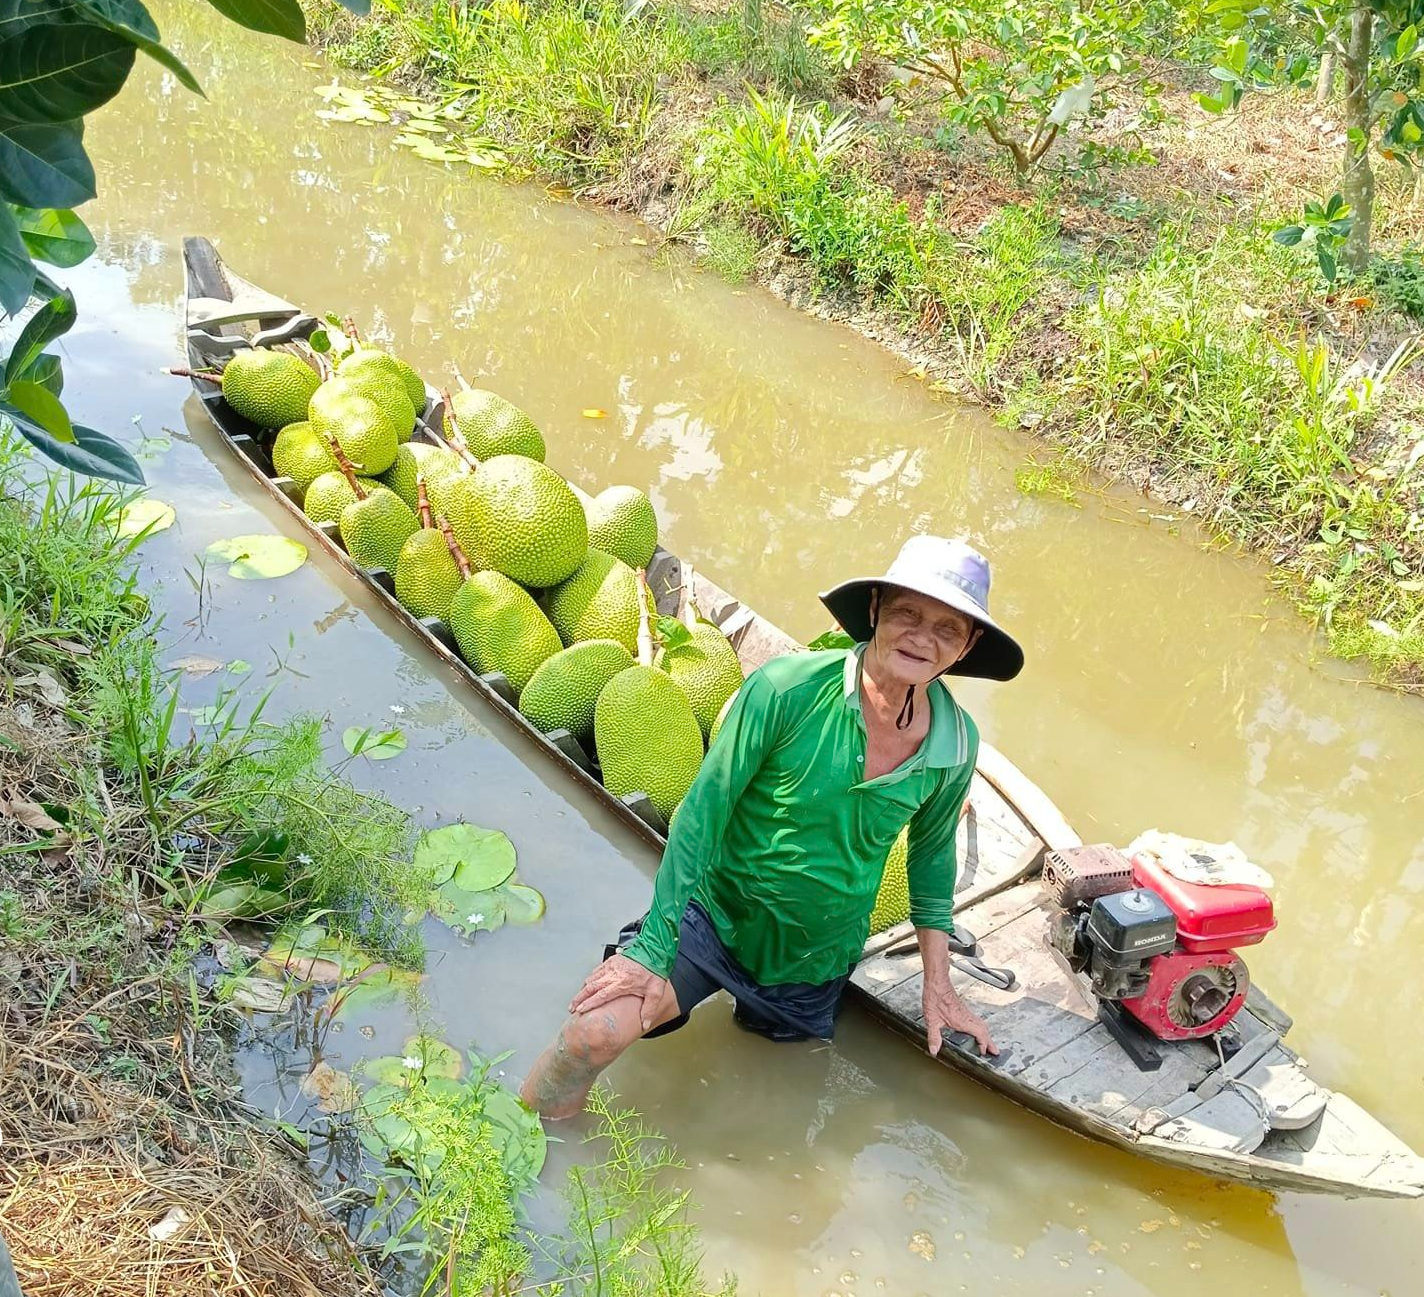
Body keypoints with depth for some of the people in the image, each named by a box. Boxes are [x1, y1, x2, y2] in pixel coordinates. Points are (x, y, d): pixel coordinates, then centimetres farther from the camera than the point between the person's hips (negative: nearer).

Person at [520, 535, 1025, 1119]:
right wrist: (654, 948, -19)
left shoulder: (957, 743, -12)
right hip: (715, 914, -4)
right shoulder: (787, 688, -24)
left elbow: (932, 851, 7)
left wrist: (938, 983, 9)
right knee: (597, 1031, -24)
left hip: (815, 961, 4)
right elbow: (702, 813, -18)